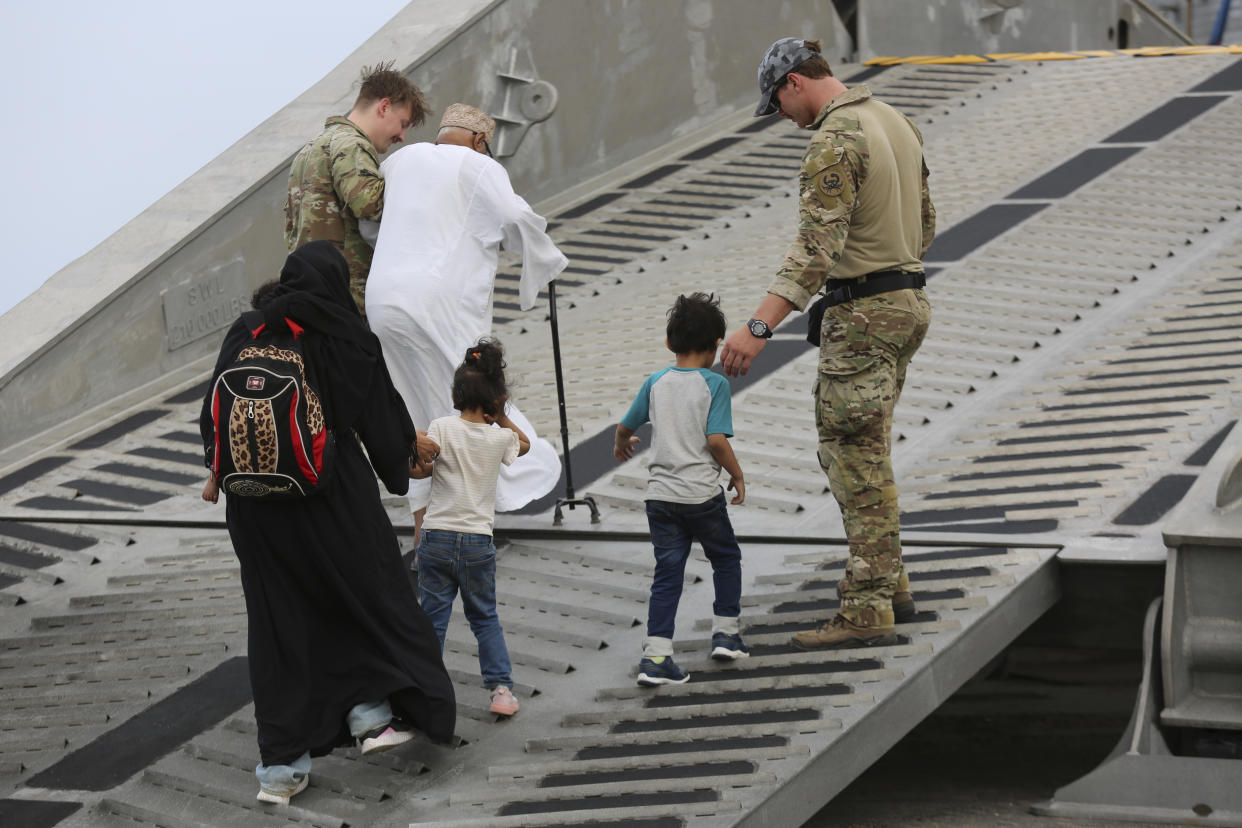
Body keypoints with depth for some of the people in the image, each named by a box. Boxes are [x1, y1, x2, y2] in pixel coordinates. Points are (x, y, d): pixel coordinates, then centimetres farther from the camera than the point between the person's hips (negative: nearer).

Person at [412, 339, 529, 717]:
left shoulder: (442, 427, -8)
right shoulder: (500, 437, 0)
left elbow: (415, 469, -13)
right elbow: (525, 443, 23)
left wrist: (436, 467, 6)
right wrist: (500, 416, 13)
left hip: (438, 539, -2)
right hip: (479, 543, 2)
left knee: (432, 620, 5)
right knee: (485, 618, 16)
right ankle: (501, 688, 8)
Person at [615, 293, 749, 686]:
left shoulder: (656, 382, 5)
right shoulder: (715, 384, -7)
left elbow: (625, 426, 14)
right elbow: (716, 439, -16)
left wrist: (622, 445, 37)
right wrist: (737, 475, 0)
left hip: (660, 495, 4)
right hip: (702, 493, -4)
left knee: (667, 574, 6)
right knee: (726, 558, 19)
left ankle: (655, 655, -2)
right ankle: (725, 632, 20)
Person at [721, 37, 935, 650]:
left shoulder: (833, 143, -18)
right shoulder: (895, 123, 12)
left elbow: (817, 246, -27)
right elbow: (924, 223, 20)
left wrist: (759, 326, -32)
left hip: (862, 316, -10)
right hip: (908, 303, 10)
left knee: (855, 460, -6)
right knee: (863, 450, 20)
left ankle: (866, 612, -6)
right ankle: (889, 584, 27)